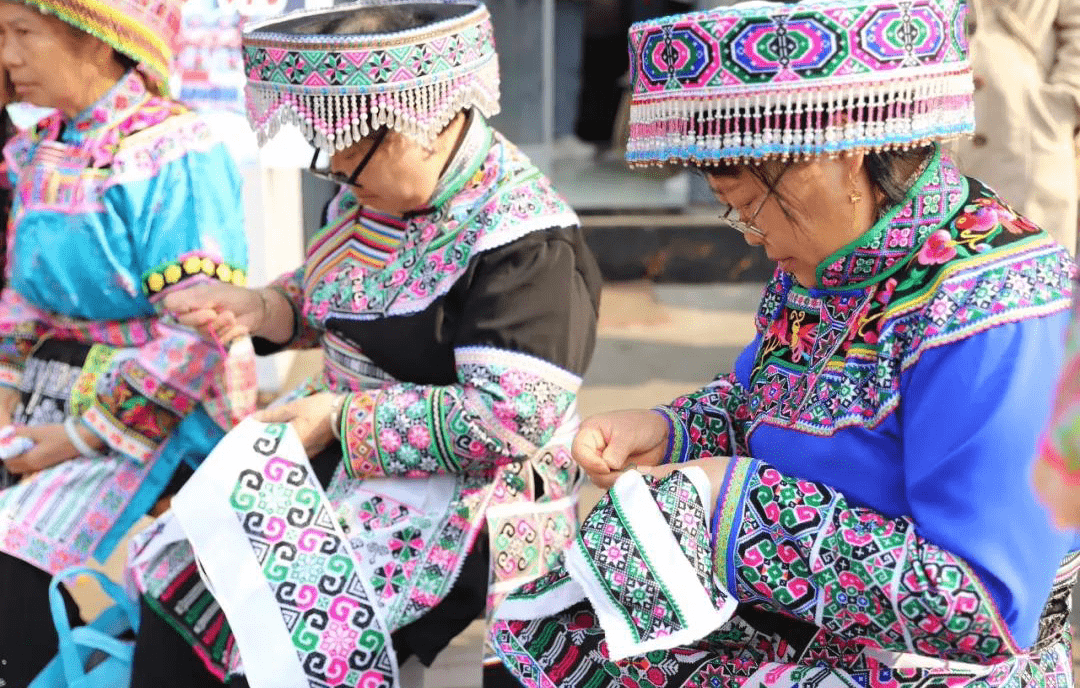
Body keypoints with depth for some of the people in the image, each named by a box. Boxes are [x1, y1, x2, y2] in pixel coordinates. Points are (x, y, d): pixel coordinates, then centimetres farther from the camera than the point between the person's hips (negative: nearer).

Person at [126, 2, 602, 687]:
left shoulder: (526, 243, -21)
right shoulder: (382, 188, 4)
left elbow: (512, 419, -27)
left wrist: (341, 418, -22)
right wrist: (257, 307, 0)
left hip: (463, 495, -8)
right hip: (342, 450, 8)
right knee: (181, 581, -1)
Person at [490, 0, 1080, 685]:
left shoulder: (992, 315, -25)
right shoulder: (822, 260, 3)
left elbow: (985, 611, -29)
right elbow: (754, 399, 22)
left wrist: (739, 505, -26)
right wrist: (666, 432, -1)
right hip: (786, 629, 9)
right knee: (536, 622, 7)